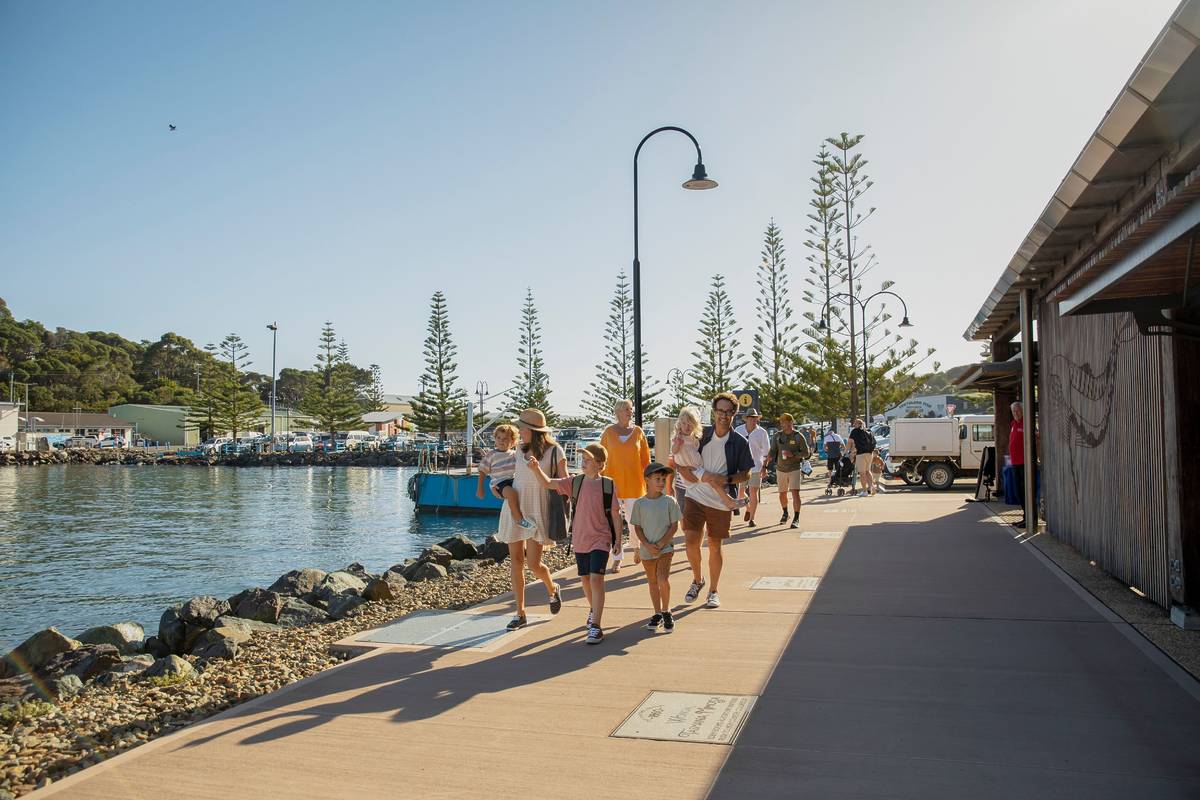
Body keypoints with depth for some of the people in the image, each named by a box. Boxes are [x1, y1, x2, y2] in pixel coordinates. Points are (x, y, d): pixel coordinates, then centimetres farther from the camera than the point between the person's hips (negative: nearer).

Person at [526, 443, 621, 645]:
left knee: (596, 579, -14)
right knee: (585, 579, 18)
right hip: (579, 539, 4)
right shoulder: (575, 482, 1)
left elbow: (615, 513, -2)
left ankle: (596, 626, -10)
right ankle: (594, 610, 45)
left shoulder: (608, 485, -7)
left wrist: (618, 539, -2)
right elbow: (548, 483, -8)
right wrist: (536, 469, -26)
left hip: (600, 539, -4)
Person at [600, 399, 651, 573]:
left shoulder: (638, 432, 2)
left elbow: (646, 459, 5)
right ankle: (617, 559, 15)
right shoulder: (608, 432, 0)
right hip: (613, 483, 0)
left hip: (634, 483, 0)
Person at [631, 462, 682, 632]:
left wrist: (660, 544, -11)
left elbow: (674, 526, -3)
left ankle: (666, 612, 6)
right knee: (652, 581, 13)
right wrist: (647, 545, -12)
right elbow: (637, 527, 1)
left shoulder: (669, 501, -6)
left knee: (663, 580, -16)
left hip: (665, 547, -2)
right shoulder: (639, 503, -3)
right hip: (646, 550, 2)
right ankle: (658, 614, 28)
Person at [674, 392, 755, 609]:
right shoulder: (701, 435, 2)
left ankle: (713, 591, 25)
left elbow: (746, 474, 0)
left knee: (715, 546, 8)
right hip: (695, 497, 1)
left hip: (721, 502, -1)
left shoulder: (740, 442, -4)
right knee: (691, 540, -7)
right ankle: (697, 579, 20)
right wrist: (686, 471, -10)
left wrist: (726, 479, -17)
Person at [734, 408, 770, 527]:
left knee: (753, 492, -2)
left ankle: (752, 518, 9)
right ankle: (748, 508, 35)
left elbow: (766, 452, 2)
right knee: (740, 492, 5)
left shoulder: (762, 432, -1)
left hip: (755, 467, -2)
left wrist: (764, 467, -5)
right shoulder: (738, 430, 2)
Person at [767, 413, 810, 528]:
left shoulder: (799, 436, -8)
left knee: (795, 493, -16)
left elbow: (806, 453, -7)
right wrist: (769, 458, -18)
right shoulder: (778, 435, 2)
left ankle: (796, 519, -12)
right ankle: (785, 514, 40)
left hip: (795, 469, -4)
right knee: (782, 494, 15)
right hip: (780, 469, 4)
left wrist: (793, 454, -21)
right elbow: (773, 450, 1)